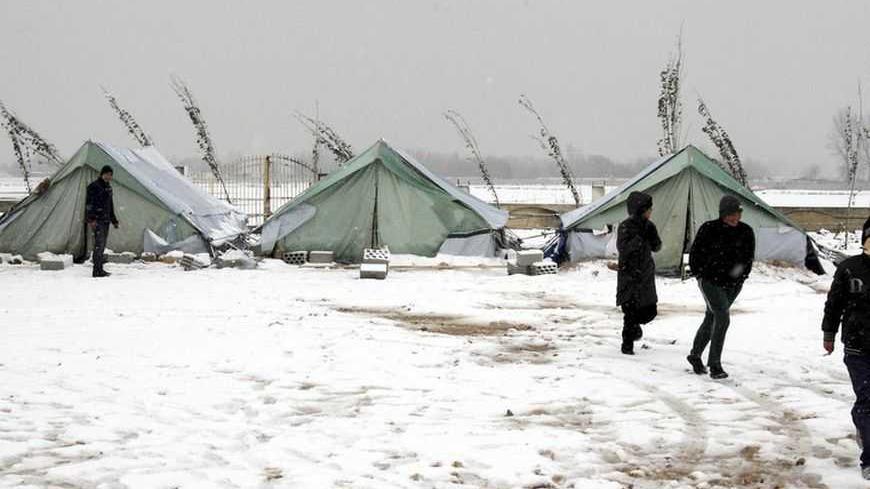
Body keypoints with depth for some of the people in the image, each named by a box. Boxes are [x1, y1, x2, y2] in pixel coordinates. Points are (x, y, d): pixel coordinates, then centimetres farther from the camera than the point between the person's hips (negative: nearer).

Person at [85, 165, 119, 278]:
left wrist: (114, 220, 24)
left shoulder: (108, 187, 16)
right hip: (97, 220, -9)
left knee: (103, 244, 10)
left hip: (106, 220, 9)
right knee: (99, 244, -13)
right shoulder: (94, 186, -9)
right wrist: (91, 219, -23)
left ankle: (100, 269, 15)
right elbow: (88, 203, -15)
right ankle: (97, 270, -14)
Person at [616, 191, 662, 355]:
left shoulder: (648, 225, 6)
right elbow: (622, 248, -21)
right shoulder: (626, 227, -12)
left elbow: (656, 248, 9)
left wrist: (653, 237, -10)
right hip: (629, 275, -6)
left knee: (649, 310, 7)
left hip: (646, 274, 6)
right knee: (631, 311, -7)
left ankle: (634, 327, 38)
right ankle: (627, 345, 5)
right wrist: (640, 237, -26)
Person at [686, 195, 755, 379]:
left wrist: (742, 277, 5)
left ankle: (695, 355, 36)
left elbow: (749, 257, 10)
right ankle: (715, 365, -14)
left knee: (711, 319, 17)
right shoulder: (709, 229, -15)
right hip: (710, 281, -5)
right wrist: (700, 275, -2)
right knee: (723, 317, -19)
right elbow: (695, 254, -4)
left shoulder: (746, 232, -4)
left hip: (733, 284, 5)